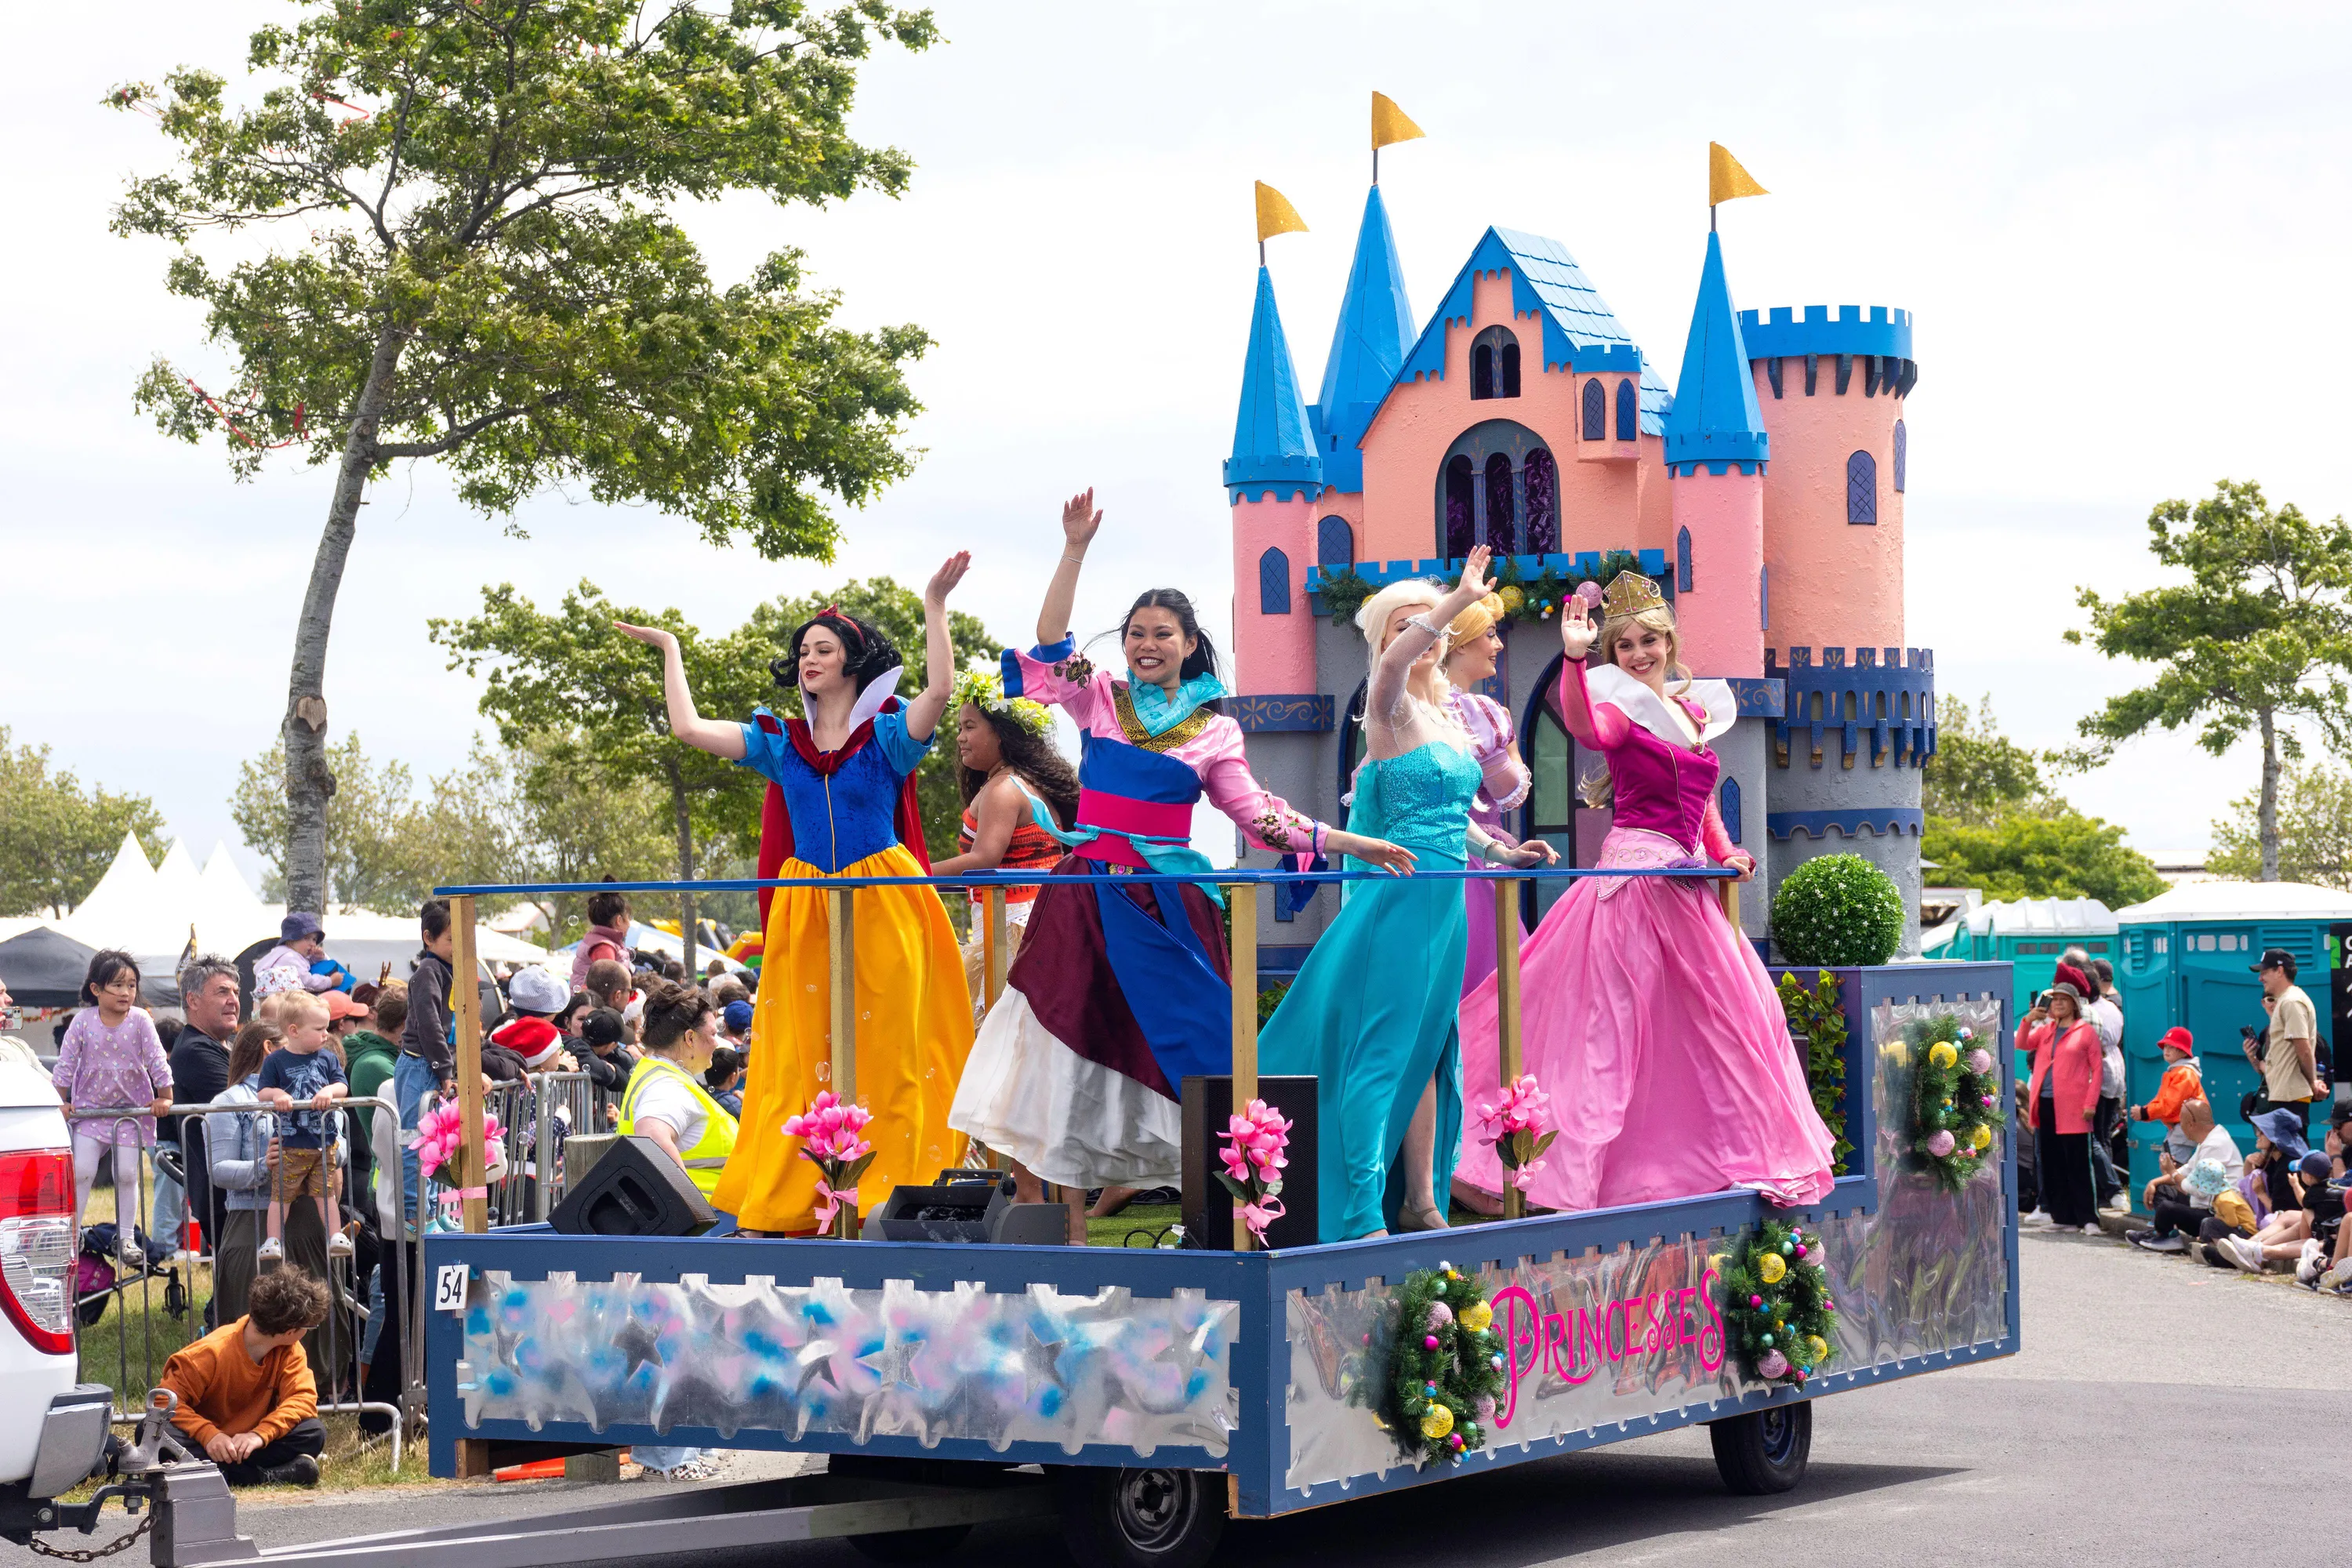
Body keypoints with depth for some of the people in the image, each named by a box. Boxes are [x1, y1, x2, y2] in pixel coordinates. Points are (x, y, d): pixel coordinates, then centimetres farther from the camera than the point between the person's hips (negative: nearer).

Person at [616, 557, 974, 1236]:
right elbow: (688, 728, 7)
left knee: (883, 1049, -2)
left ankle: (884, 1195, 1)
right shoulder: (781, 741, 10)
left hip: (882, 903, -3)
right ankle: (794, 1199, 4)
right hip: (804, 909, 3)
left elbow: (940, 689, -18)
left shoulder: (887, 732, 0)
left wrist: (934, 605, -21)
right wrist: (671, 652, 12)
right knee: (803, 1055, 2)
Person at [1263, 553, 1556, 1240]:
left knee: (1429, 1050, 10)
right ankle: (1361, 1215, -8)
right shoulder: (1391, 709, -8)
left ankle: (1419, 1203, 16)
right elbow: (1395, 661, -33)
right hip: (1399, 895, -8)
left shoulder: (1446, 713, 16)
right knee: (1383, 1050, -8)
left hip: (1445, 900, 8)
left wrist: (1500, 850, 14)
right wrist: (1462, 597, -39)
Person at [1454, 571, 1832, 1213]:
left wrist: (1725, 852, 12)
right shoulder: (1622, 708, -6)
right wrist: (1573, 657, -44)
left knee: (1726, 1010, 11)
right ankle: (1572, 1163, -8)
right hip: (1636, 868, -7)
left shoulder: (1696, 709, 16)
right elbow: (1585, 727, -31)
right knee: (1612, 1016, -9)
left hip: (1687, 883, 7)